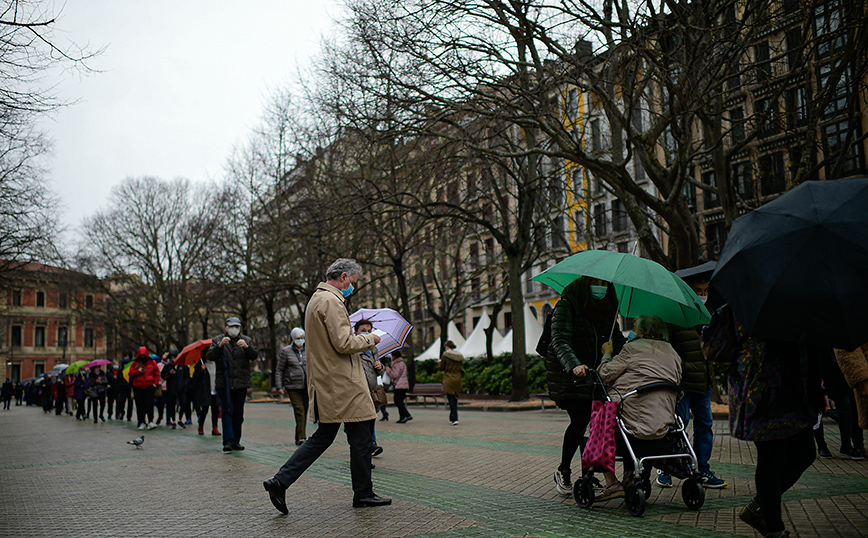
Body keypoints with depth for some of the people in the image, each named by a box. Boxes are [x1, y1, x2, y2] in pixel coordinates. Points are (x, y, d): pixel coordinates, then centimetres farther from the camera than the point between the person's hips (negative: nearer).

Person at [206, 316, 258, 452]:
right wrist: (220, 345, -20)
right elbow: (210, 356, -4)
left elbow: (255, 356, 1)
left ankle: (236, 441, 16)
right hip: (224, 384, -2)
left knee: (238, 414, 8)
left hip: (241, 384, 2)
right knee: (227, 412, -9)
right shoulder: (218, 340, 8)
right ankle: (228, 441, -12)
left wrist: (247, 347, -17)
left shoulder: (247, 340, 12)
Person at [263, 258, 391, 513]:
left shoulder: (317, 298, 18)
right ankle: (363, 494, 14)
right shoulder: (331, 301, -16)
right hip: (343, 384, -10)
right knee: (360, 437, 3)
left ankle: (280, 481, 7)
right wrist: (370, 338, -8)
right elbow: (343, 343, -22)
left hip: (326, 383, 10)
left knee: (323, 437, 13)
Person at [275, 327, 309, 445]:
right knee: (299, 410, -14)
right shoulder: (286, 351, 4)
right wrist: (279, 386, -3)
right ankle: (301, 437, -15)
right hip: (293, 387, -3)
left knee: (304, 411, 7)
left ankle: (299, 438, 17)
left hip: (307, 387, 3)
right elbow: (279, 370, 5)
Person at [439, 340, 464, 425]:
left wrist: (439, 362, 17)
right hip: (458, 380, 5)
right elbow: (461, 368, 13)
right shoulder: (460, 356, 6)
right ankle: (452, 418, 24)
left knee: (451, 399, -5)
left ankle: (455, 419, -14)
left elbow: (441, 368, -3)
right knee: (455, 399, 15)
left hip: (448, 381, -5)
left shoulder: (445, 355, -9)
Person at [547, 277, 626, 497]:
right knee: (579, 421, -13)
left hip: (594, 371, 5)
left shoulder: (608, 308, 6)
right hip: (567, 373, -5)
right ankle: (563, 472, 7)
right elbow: (560, 340, -24)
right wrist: (574, 365, -41)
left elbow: (617, 340, 9)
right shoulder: (566, 306, -13)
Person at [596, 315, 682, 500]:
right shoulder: (673, 354, 17)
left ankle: (612, 483, 6)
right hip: (663, 427, 7)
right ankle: (630, 478, 24)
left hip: (637, 420, -7)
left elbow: (606, 374, -4)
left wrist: (607, 354, 14)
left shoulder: (632, 348, -3)